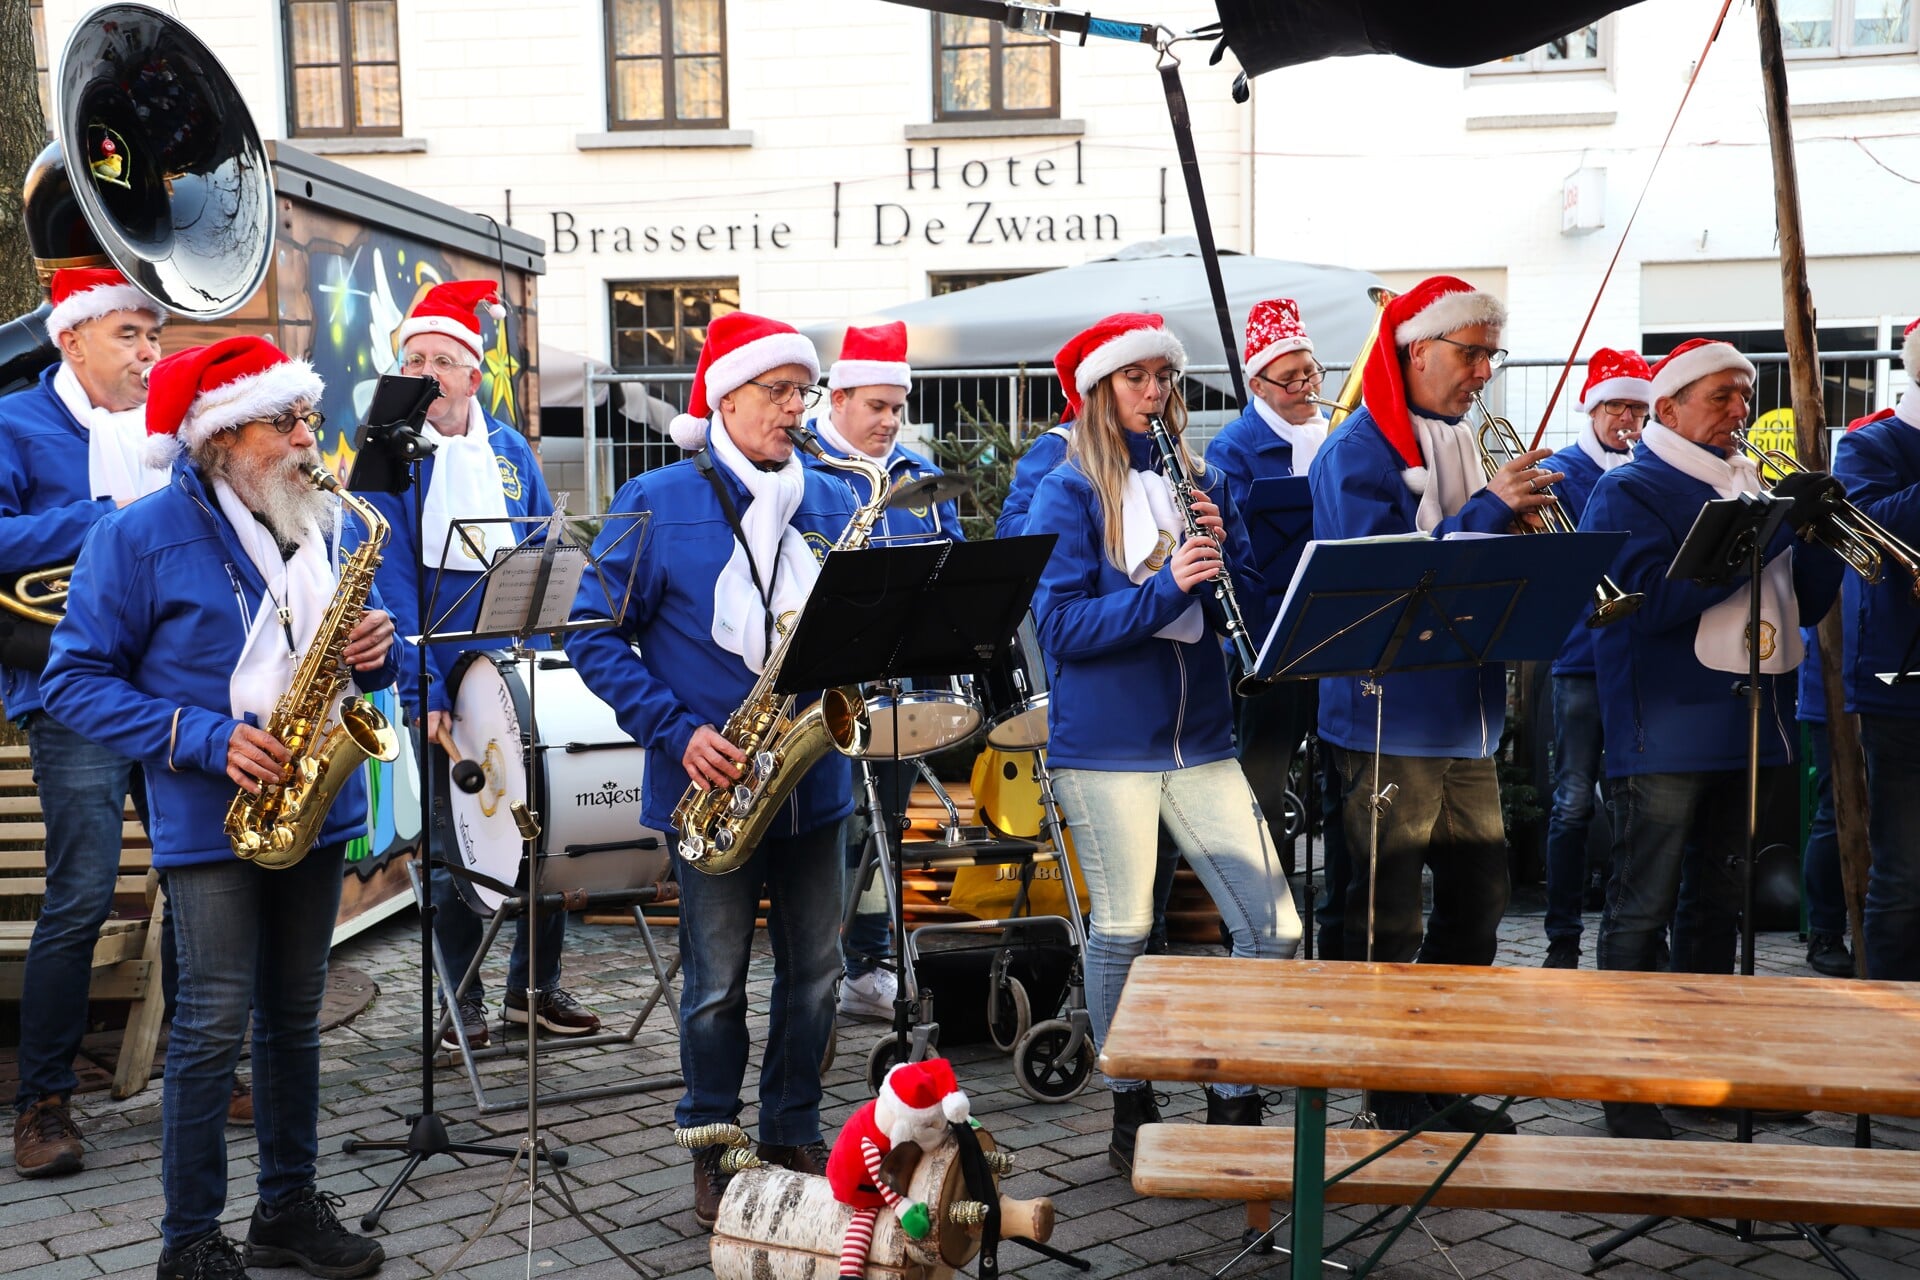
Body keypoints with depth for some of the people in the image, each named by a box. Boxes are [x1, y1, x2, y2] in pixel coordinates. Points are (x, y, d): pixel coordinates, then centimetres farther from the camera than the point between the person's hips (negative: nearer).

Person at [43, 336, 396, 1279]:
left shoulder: (316, 528, 11)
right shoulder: (138, 537, -7)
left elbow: (343, 652, 19)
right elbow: (76, 679, -8)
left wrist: (375, 650, -6)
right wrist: (205, 738, -20)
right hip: (211, 822, -5)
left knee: (294, 1016, 12)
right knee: (216, 1022, -3)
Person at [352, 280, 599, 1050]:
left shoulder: (510, 451, 9)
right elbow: (391, 580, -10)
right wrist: (425, 689, -19)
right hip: (443, 678, -3)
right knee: (453, 845, 5)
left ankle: (537, 985, 24)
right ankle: (464, 1001, 20)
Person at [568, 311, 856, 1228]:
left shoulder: (832, 503, 8)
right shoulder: (656, 503, -5)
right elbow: (596, 637, -5)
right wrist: (676, 730, -15)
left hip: (813, 773, 4)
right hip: (710, 780, -4)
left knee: (814, 971, 12)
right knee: (716, 982, 6)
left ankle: (793, 1135, 30)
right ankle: (713, 1149, 25)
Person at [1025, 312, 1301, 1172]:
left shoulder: (1199, 481, 12)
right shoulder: (1069, 492, -2)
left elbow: (1249, 607, 10)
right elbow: (1061, 624, -12)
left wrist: (1222, 549, -9)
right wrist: (1165, 586, -22)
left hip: (1199, 736, 5)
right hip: (1104, 744, -4)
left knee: (1273, 925, 1)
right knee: (1123, 931, 5)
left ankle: (1234, 1107, 19)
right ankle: (1130, 1110, 24)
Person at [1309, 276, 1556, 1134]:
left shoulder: (1459, 446, 15)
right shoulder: (1357, 452, -10)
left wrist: (1521, 527, -3)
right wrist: (1489, 509, -20)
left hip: (1466, 717, 9)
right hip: (1390, 720, -8)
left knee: (1476, 903, 14)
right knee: (1387, 928, 1)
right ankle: (1393, 1104, 14)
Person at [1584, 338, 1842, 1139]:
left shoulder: (1752, 488, 17)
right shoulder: (1628, 492, -5)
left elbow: (1806, 602, 14)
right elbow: (1650, 600, -21)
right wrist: (1764, 535, -20)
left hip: (1747, 730, 8)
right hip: (1665, 733, -7)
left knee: (1717, 905, 14)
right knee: (1643, 910, -3)